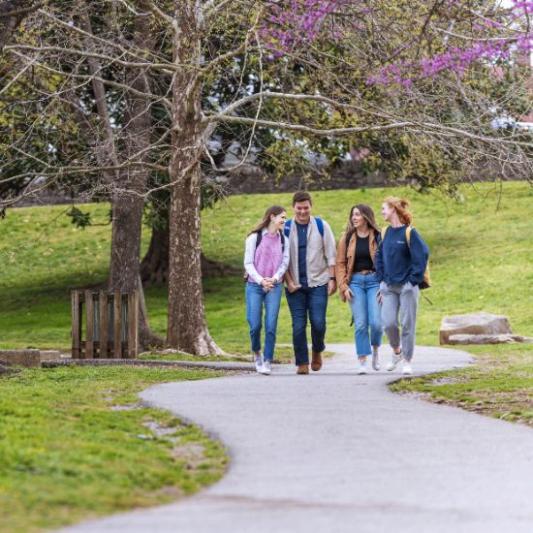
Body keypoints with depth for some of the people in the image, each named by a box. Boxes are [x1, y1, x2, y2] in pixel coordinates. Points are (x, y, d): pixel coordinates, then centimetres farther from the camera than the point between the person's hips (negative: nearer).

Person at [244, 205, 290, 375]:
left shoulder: (283, 239, 9)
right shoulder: (255, 237, -2)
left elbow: (284, 263, 5)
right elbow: (248, 263, -3)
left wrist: (274, 279, -12)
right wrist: (261, 280, -15)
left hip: (274, 286, 2)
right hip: (254, 285, -2)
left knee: (271, 325, -7)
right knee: (255, 324, -5)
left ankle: (267, 361, 0)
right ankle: (257, 353, 22)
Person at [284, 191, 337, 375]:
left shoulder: (321, 226, 3)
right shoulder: (286, 228, 3)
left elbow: (331, 254, 5)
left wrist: (332, 279, -2)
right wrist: (289, 282, -2)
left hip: (318, 283, -1)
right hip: (295, 285, 1)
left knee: (318, 322, -8)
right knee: (298, 325, -2)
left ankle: (317, 351, 19)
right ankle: (302, 363, 5)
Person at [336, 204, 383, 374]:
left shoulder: (378, 237, 1)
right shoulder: (347, 238, 7)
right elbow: (340, 263, 6)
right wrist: (343, 286, -3)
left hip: (374, 280, -1)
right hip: (355, 281, 1)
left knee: (376, 322, -8)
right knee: (360, 324, -4)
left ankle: (375, 349, 22)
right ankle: (362, 361, 2)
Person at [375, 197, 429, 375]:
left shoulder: (409, 233, -9)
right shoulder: (385, 233, 9)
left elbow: (422, 255, -11)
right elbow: (379, 257, 17)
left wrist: (414, 280, -13)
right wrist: (382, 280, 9)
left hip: (407, 286, -5)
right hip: (389, 287, 5)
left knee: (407, 324, 1)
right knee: (388, 323, -3)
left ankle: (407, 361, 11)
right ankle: (396, 351, 22)